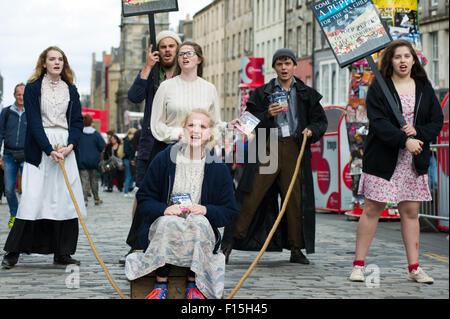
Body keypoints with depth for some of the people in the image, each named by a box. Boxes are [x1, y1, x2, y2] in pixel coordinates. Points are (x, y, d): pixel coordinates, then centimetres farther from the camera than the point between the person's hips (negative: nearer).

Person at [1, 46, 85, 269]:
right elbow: (34, 122, -7)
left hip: (65, 149, 4)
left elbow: (77, 121, 8)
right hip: (39, 150, -4)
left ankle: (62, 253, 7)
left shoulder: (71, 90, 13)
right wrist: (50, 150, -17)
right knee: (33, 198, -8)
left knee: (66, 199, 0)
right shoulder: (33, 88, 1)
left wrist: (70, 146, -10)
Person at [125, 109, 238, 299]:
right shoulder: (164, 159, 1)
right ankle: (161, 283, -21)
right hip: (162, 230, -1)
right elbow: (143, 199, 4)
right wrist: (164, 209, -18)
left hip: (200, 234, 1)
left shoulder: (218, 168, 3)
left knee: (199, 221, -33)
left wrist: (206, 210, -17)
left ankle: (194, 284, -18)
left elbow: (229, 212, 4)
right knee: (169, 222, -34)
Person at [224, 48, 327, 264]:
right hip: (268, 148, -1)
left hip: (294, 149, 1)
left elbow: (321, 121, 18)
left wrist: (312, 130, -3)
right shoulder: (262, 93, 10)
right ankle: (232, 241, -3)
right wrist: (267, 114, -12)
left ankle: (296, 249, 8)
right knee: (251, 196, -7)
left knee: (295, 198, 0)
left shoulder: (307, 94, 13)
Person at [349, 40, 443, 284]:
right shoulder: (378, 88, -1)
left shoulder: (424, 89, 10)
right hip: (383, 160, -3)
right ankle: (358, 265, 4)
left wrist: (417, 132, -11)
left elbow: (437, 122, 8)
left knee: (410, 212, 6)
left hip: (415, 162, 3)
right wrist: (404, 141, -22)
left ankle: (414, 268, 10)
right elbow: (379, 123, -13)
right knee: (372, 210, -1)